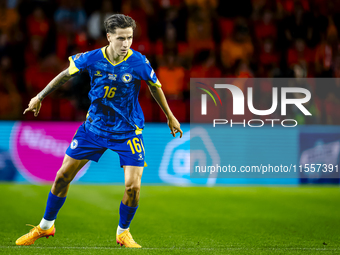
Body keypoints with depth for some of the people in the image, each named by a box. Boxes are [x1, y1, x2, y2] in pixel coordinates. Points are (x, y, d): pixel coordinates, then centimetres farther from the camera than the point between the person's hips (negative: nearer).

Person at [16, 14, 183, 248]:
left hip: (128, 132, -2)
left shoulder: (139, 63, -18)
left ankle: (123, 232, 13)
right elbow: (66, 75, 5)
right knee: (63, 175, 4)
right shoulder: (92, 59, -14)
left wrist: (170, 117, 12)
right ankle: (45, 226, 24)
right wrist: (39, 97, 14)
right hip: (94, 127, 2)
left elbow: (155, 87, 1)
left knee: (133, 186, -14)